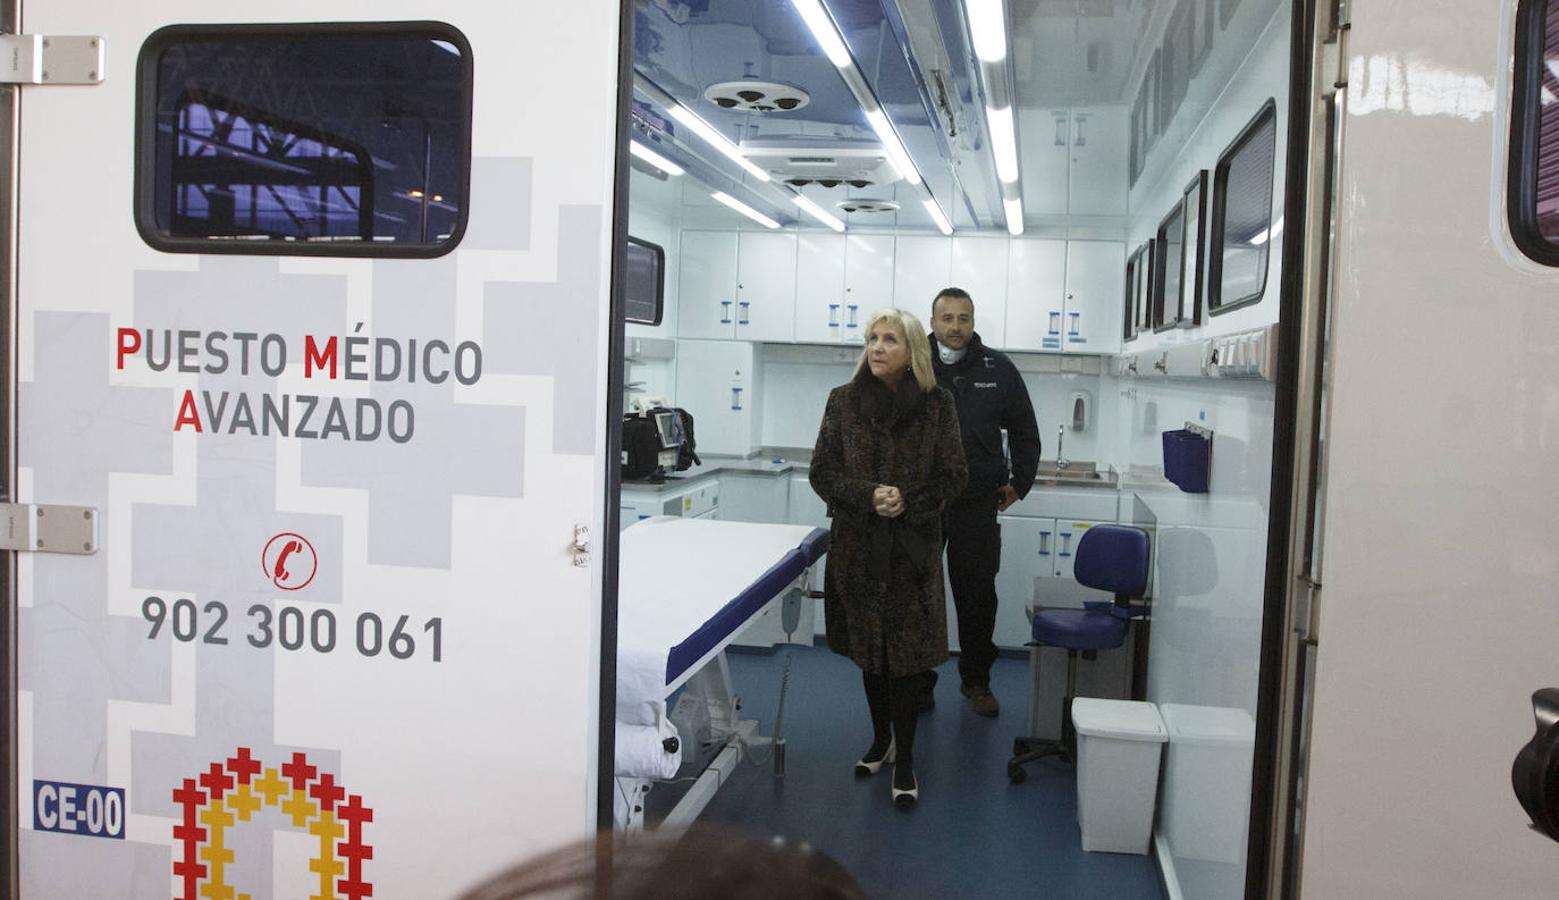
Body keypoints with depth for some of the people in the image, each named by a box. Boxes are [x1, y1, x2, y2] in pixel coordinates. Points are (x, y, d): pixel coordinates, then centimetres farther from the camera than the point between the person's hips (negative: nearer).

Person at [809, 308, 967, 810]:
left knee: (907, 652, -1)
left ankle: (904, 760, 10)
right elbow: (822, 473, 0)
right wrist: (867, 496, -16)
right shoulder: (844, 401, 1)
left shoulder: (936, 405, -3)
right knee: (869, 648, 14)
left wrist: (908, 500, -17)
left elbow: (953, 477, -1)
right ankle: (881, 738, 33)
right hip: (857, 544, 2)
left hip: (913, 547, -2)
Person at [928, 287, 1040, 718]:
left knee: (978, 594, 8)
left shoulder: (998, 369, 3)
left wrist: (1019, 483, 10)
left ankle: (976, 679, 24)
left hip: (977, 505, 1)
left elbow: (1024, 431, 13)